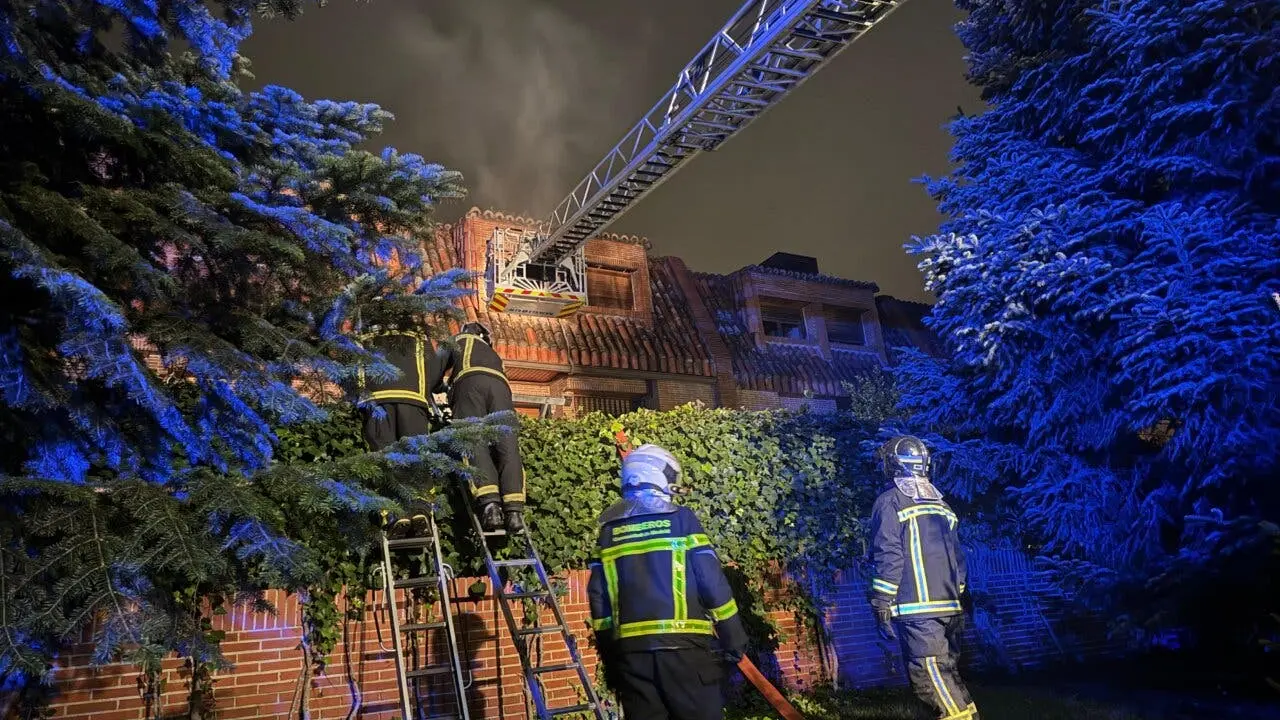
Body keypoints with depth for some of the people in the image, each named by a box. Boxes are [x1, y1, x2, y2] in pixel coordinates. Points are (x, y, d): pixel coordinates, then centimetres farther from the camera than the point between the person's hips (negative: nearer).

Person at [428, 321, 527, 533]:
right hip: (500, 385, 3)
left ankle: (489, 502, -38)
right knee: (507, 447, -11)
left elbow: (436, 367, 19)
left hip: (470, 381, -3)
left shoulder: (457, 341, 33)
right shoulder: (492, 354, 45)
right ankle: (514, 509, -29)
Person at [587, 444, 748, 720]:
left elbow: (598, 597, 8)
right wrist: (734, 639, 3)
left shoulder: (609, 530, 9)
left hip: (630, 650, 4)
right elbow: (713, 584, -6)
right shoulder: (681, 519, -2)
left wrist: (609, 655, 16)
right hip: (684, 646, -4)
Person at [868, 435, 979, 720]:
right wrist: (962, 596, 24)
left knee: (929, 675, -8)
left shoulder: (890, 501, -4)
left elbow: (888, 557, -10)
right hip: (951, 606, 7)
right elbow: (957, 555, 19)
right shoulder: (939, 502, 17)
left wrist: (882, 605, -8)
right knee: (946, 671, 13)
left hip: (918, 607, -7)